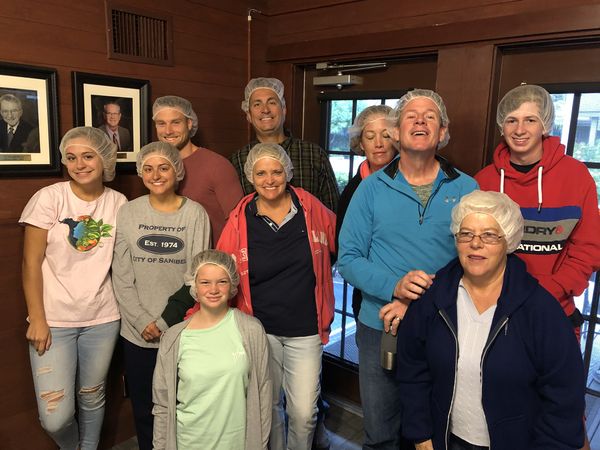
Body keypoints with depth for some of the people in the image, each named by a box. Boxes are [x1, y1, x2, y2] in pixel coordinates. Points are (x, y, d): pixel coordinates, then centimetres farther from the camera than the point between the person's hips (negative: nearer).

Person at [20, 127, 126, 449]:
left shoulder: (118, 203, 0)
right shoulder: (49, 198, -7)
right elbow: (31, 262, -6)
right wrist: (37, 320, -8)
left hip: (102, 319, 2)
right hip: (54, 320, -2)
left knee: (92, 398, 15)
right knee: (56, 417, -2)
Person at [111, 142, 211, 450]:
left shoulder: (195, 214, -4)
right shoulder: (128, 213, 0)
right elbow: (121, 277, 0)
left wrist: (166, 323, -9)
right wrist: (143, 322, -7)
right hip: (137, 332, 2)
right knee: (143, 408, 15)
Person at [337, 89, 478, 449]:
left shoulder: (466, 189, -3)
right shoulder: (372, 188, -3)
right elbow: (349, 259, -5)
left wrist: (419, 303, -20)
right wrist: (394, 286, -22)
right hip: (380, 329, 0)